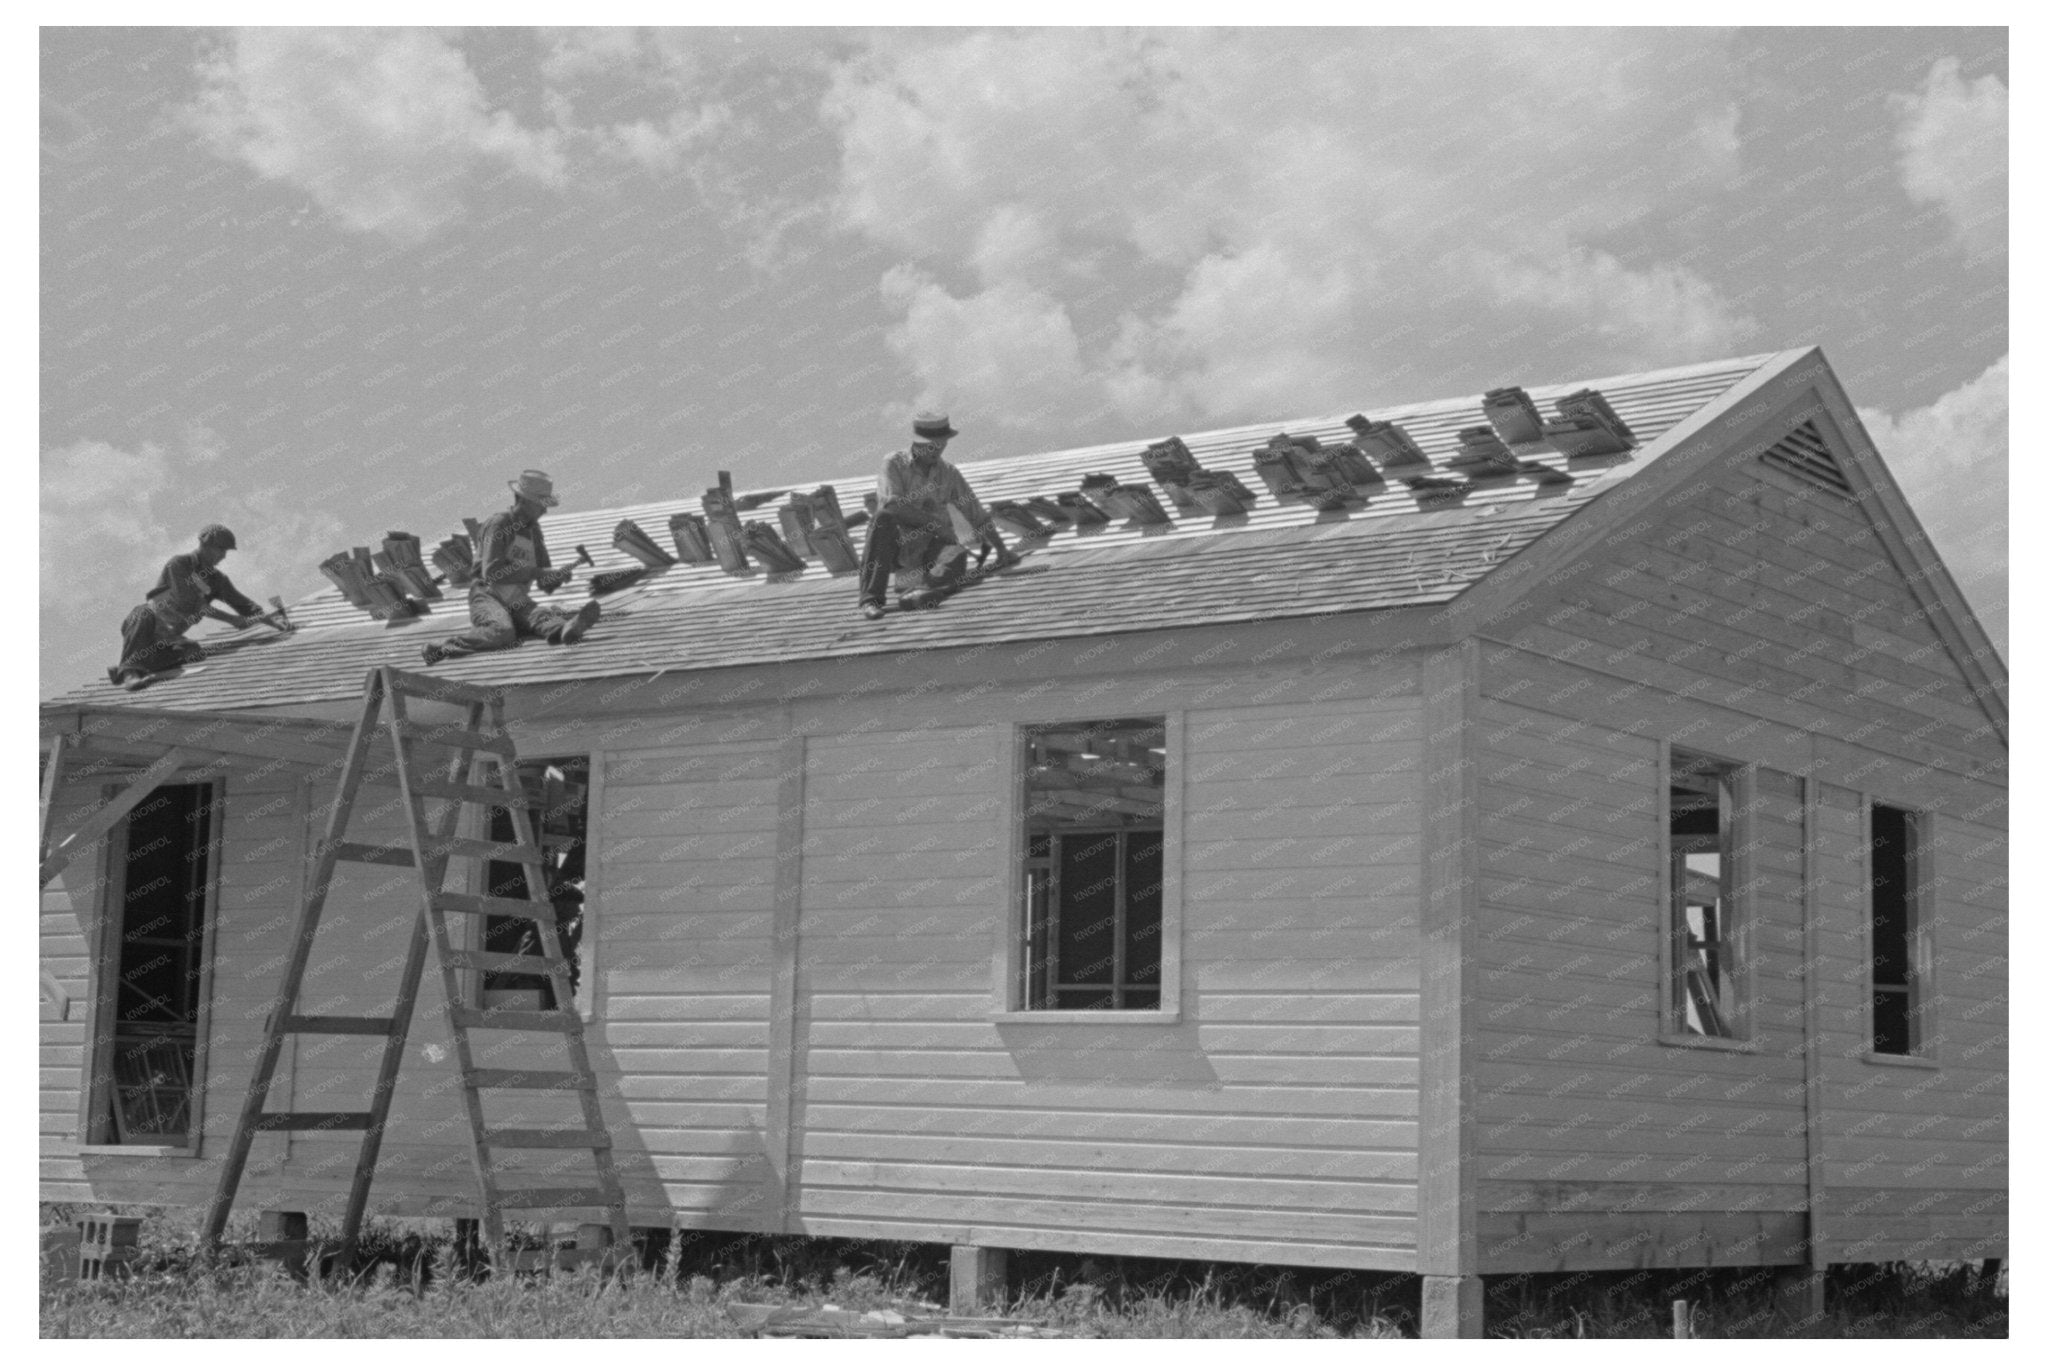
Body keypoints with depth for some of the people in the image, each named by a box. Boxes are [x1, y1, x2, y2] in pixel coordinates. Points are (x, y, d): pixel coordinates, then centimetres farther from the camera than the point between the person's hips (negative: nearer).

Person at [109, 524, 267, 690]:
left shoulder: (217, 580, 10)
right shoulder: (178, 564, -9)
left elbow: (244, 605, 11)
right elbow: (188, 603, -20)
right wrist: (230, 618, -22)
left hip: (169, 637, 6)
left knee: (196, 654, -25)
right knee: (143, 617, -40)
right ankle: (129, 672, -51)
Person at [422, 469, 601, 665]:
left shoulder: (533, 529, 16)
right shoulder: (499, 525, -7)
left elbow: (545, 585, 18)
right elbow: (492, 572, -20)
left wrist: (558, 575, -7)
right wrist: (536, 572, -21)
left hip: (517, 605, 6)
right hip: (488, 596, -6)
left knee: (541, 615, -30)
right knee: (502, 632, -38)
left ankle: (566, 629, -64)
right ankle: (444, 648, -30)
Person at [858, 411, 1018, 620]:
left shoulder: (949, 473, 11)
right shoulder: (894, 464, -2)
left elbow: (977, 515, 17)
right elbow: (891, 505, -17)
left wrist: (1001, 549, 14)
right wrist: (934, 522, -16)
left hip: (930, 547, 2)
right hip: (897, 547, -2)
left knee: (957, 556, -30)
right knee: (883, 519, -34)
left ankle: (925, 594, -60)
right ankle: (871, 599, -40)